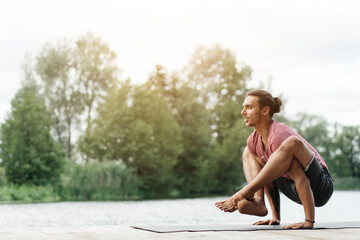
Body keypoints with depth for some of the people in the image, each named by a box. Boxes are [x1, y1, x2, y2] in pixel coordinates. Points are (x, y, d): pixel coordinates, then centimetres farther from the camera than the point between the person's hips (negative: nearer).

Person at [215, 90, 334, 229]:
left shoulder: (278, 136, -24)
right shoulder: (254, 140, 1)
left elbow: (300, 177, -31)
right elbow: (270, 179, 7)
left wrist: (309, 221, -36)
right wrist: (276, 217, 2)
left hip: (321, 187, -8)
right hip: (295, 191, 8)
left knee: (292, 143, -33)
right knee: (248, 152, 9)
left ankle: (247, 192, -25)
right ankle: (257, 201, -15)